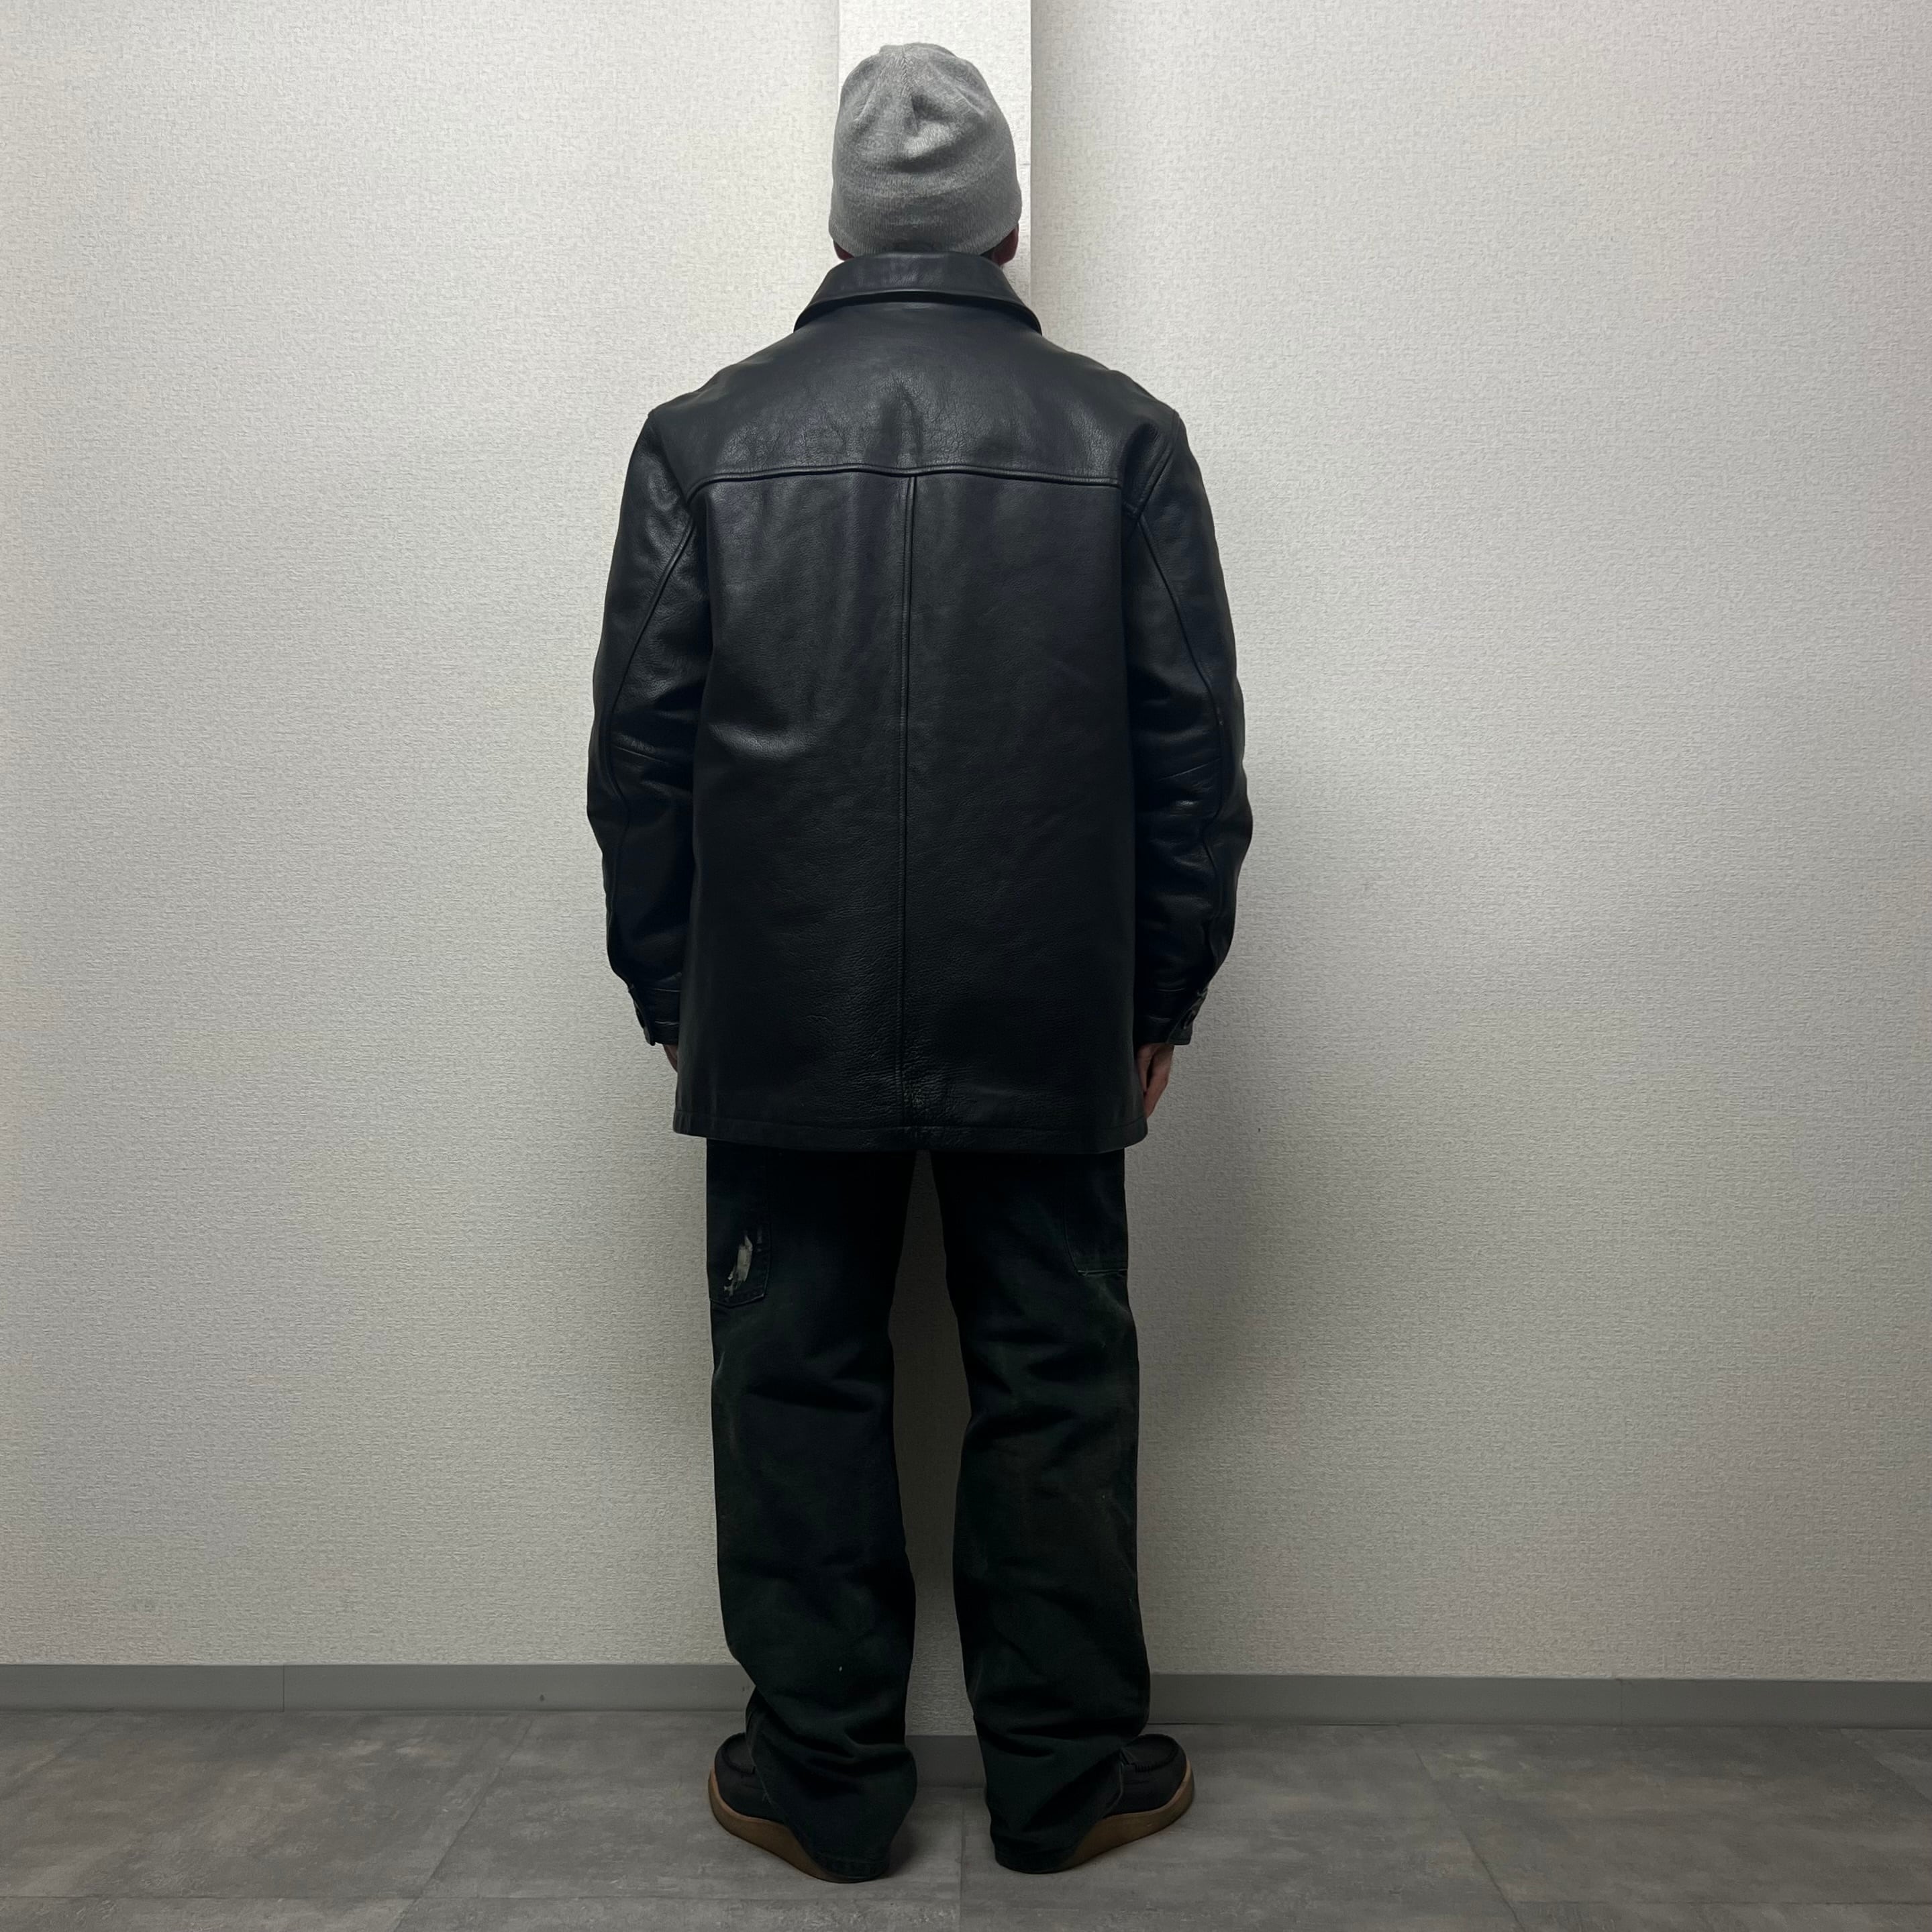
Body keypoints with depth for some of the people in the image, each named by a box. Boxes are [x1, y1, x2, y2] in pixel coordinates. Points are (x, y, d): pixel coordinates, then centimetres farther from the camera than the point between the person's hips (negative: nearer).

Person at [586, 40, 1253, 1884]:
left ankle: (822, 1779, 24)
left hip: (781, 1026, 0)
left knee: (796, 1386, 12)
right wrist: (1161, 998, 8)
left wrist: (667, 990, 11)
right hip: (1051, 1032, 1)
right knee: (1055, 1389, 12)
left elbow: (638, 750, 1)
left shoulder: (704, 435, 2)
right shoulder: (1121, 433, 2)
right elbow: (1193, 749, 0)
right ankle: (1066, 1773, 25)